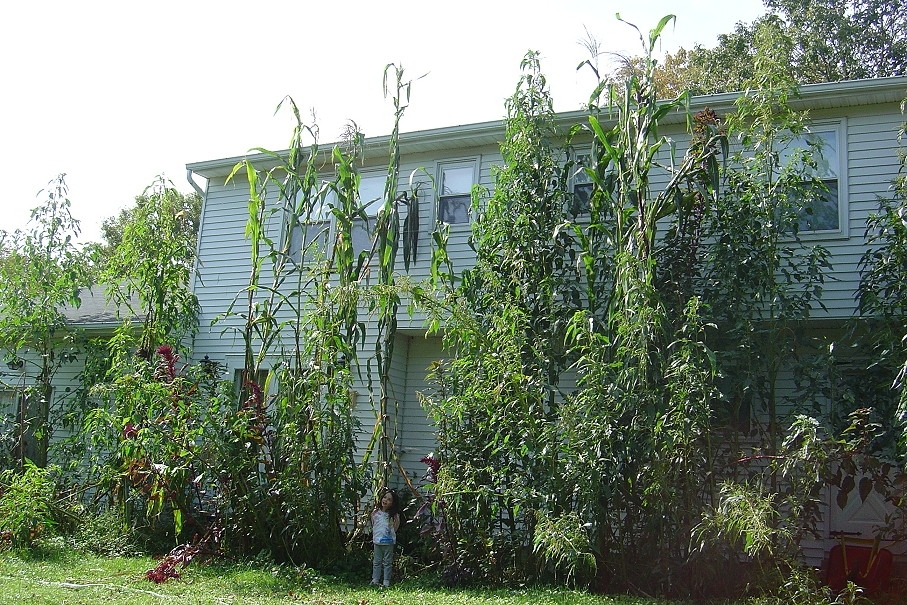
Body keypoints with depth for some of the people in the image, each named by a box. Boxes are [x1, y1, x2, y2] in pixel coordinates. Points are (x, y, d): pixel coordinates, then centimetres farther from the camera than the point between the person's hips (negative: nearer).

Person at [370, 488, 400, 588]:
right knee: (377, 562, 11)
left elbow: (395, 528, 1)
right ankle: (375, 580, 19)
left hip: (388, 542, -2)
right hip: (377, 541, 2)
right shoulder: (376, 512, 2)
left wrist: (397, 519, -8)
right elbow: (372, 525, 12)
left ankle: (386, 582, 12)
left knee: (387, 563, 6)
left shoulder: (392, 515, -4)